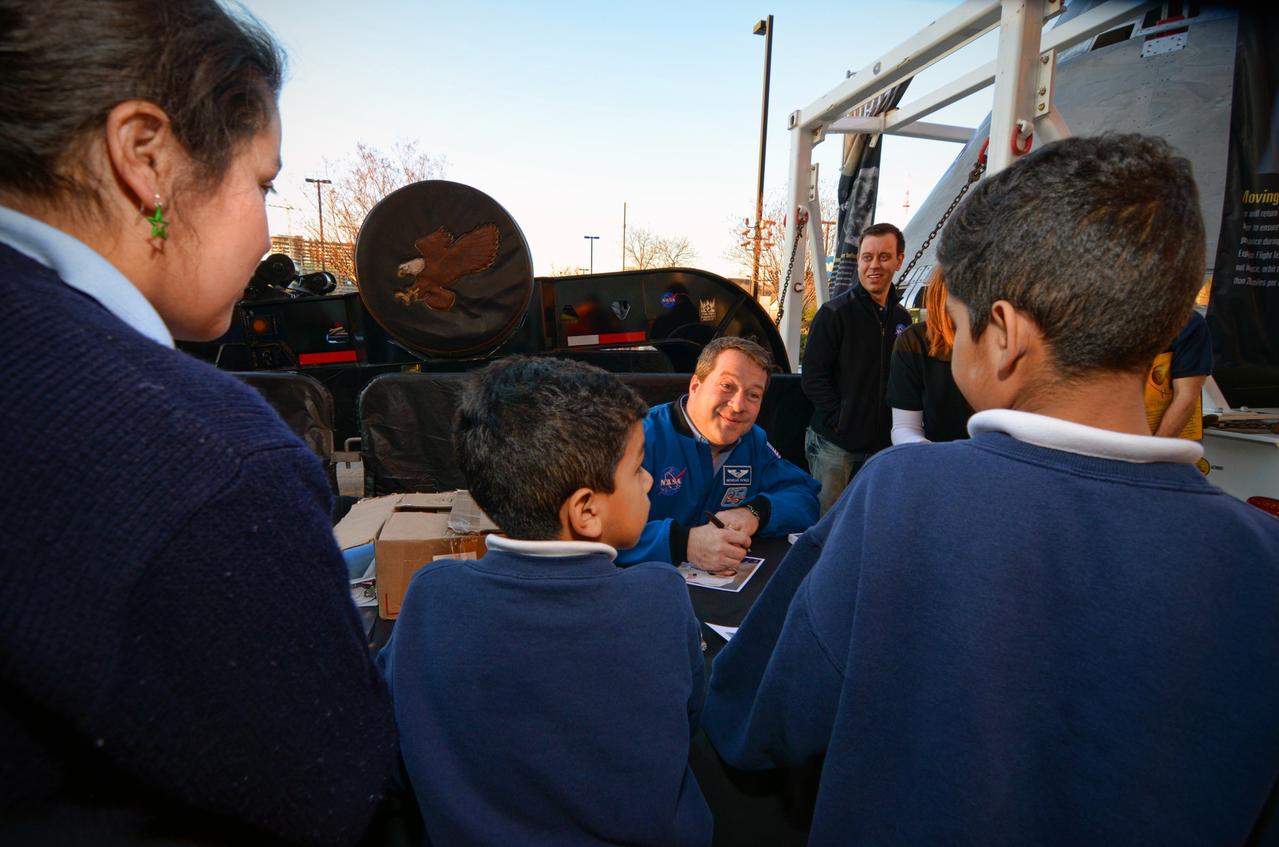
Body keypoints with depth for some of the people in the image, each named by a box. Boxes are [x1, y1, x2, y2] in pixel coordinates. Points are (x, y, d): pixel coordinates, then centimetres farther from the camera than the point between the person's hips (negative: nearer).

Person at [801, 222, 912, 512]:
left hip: (880, 444, 5)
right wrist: (839, 421, -15)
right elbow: (812, 377, -11)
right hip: (835, 444, -5)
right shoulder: (835, 313, -7)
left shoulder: (902, 319, 11)